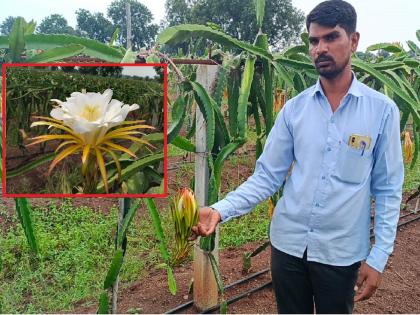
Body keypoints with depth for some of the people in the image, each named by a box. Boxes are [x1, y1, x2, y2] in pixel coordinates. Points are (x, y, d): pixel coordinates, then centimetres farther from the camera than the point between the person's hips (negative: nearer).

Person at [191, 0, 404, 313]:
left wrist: (378, 257, -7)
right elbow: (267, 176, -3)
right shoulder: (294, 108, -3)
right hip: (288, 244, 2)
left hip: (341, 252, -1)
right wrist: (220, 210, -16)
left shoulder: (382, 110, -7)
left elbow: (387, 190, -3)